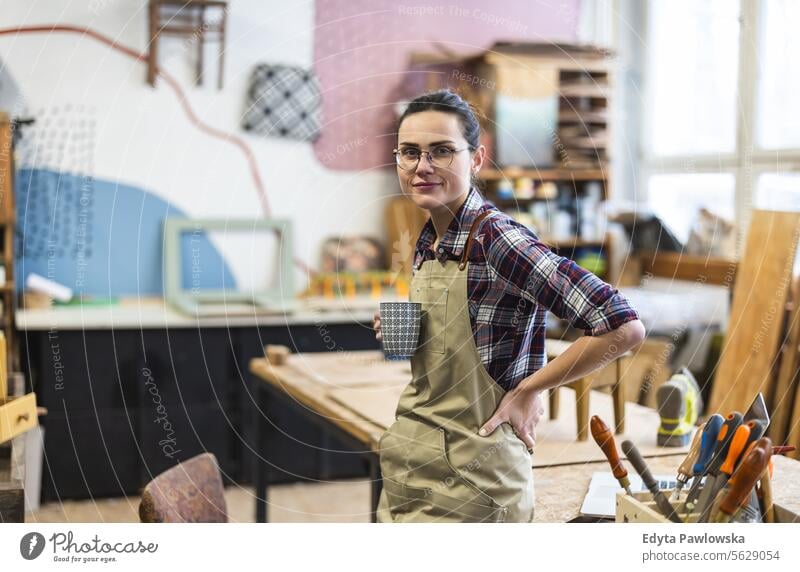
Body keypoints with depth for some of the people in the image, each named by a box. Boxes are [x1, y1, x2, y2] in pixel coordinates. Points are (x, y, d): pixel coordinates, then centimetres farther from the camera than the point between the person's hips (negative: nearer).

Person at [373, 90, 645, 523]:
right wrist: (403, 333, 0)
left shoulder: (497, 240, -19)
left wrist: (528, 389, -16)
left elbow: (623, 328, -25)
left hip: (469, 482, -7)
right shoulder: (426, 244, 4)